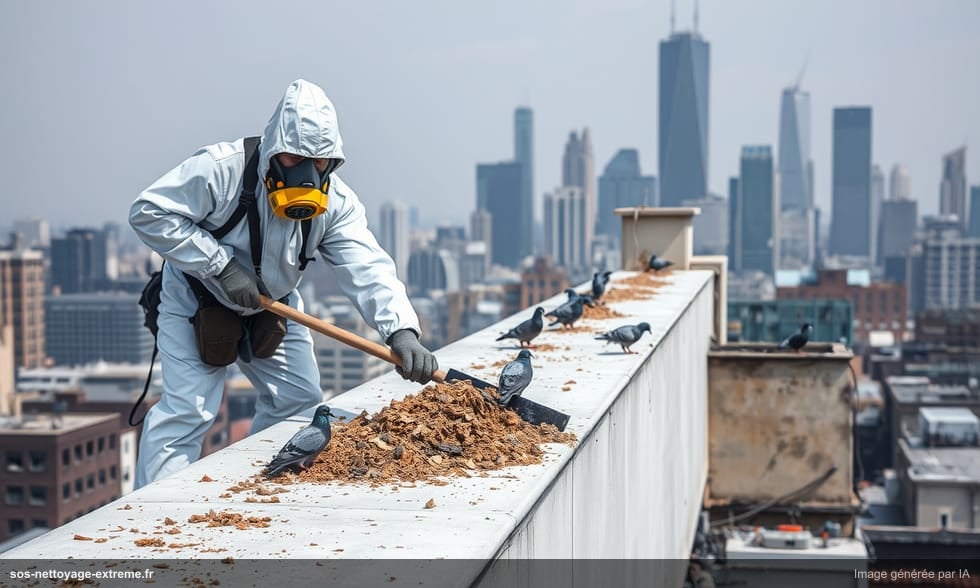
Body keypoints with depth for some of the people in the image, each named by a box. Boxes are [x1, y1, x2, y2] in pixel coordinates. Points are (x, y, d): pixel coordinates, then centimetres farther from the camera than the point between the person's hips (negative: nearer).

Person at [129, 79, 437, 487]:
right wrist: (221, 266, -31)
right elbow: (150, 213, -27)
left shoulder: (336, 202, -18)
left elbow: (367, 268, -29)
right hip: (196, 302, -5)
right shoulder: (221, 169, -31)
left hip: (271, 308, 5)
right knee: (187, 409, -15)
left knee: (299, 398, 8)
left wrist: (401, 330, -47)